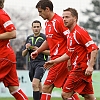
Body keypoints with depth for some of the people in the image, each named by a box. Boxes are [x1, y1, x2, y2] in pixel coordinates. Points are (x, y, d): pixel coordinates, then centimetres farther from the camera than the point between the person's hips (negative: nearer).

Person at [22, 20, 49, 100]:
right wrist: (27, 49, -4)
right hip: (32, 63, 7)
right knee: (38, 86, 13)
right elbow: (23, 54, 16)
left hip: (41, 63, -6)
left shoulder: (44, 38, -4)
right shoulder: (29, 38, 14)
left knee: (35, 84, -21)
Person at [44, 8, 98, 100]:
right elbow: (69, 53, 24)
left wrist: (90, 66, -28)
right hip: (76, 68, 9)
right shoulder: (70, 34, 16)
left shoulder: (80, 32, -13)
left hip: (81, 69, -9)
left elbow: (94, 49, -20)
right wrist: (54, 62, 19)